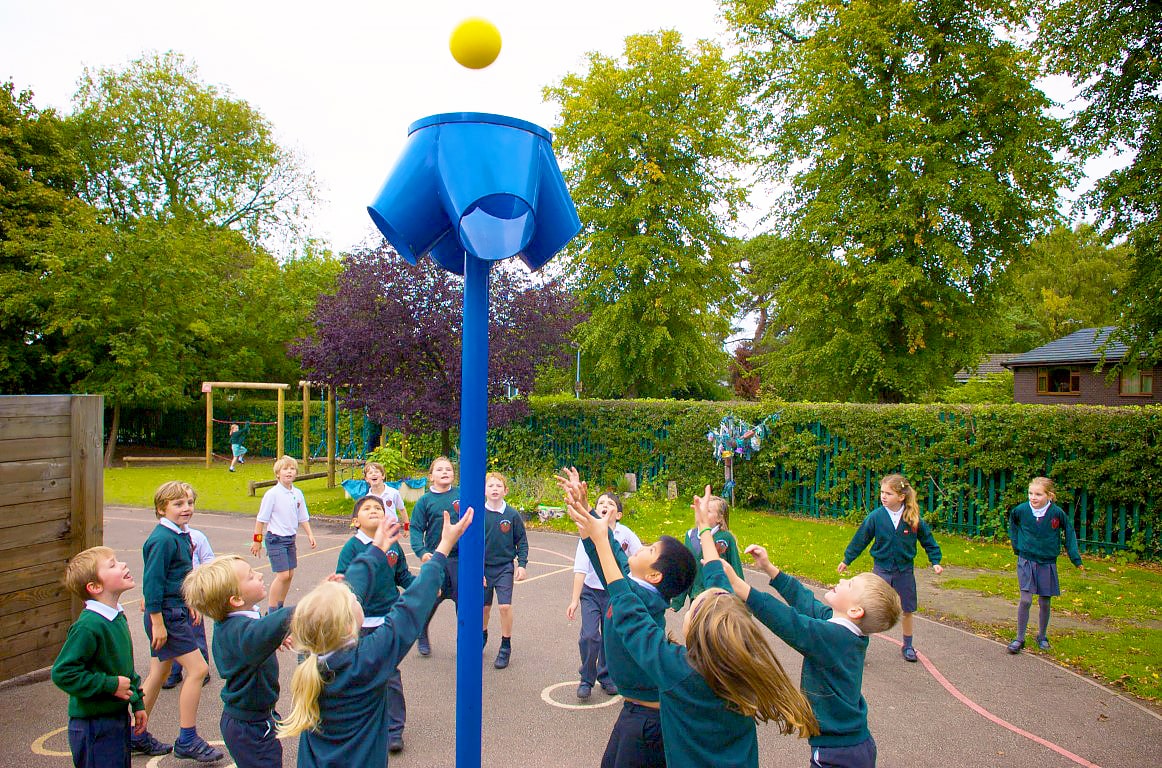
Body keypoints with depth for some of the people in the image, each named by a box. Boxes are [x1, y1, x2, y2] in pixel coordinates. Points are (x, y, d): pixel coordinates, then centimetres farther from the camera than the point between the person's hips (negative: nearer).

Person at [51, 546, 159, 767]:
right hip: (94, 726, -9)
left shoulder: (117, 617, 5)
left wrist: (137, 704, 17)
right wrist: (110, 684, -20)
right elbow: (63, 672, -25)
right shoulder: (88, 626, -23)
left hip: (118, 717, 9)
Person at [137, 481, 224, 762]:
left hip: (177, 611, 10)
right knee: (197, 668, -8)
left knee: (159, 673, 17)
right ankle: (187, 741, 1)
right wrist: (157, 622, -20)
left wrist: (190, 604, 24)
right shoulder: (163, 539, -20)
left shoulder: (182, 535, 9)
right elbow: (152, 581, -21)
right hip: (166, 616, -10)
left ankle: (137, 735, 30)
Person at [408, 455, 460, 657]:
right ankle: (422, 635, 33)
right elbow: (416, 529, -3)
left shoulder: (462, 496, -1)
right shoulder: (425, 500, -1)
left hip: (461, 556, 0)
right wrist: (421, 552, -17)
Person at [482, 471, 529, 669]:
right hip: (483, 567, 1)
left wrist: (522, 564, -5)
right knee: (484, 606, 13)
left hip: (505, 567, -1)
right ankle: (482, 636, 40)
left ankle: (506, 647, 8)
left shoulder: (512, 515, -6)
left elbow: (522, 542, 3)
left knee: (505, 606, -9)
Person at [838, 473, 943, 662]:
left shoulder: (914, 519, -10)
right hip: (882, 569, -1)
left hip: (904, 571, 2)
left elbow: (927, 539, 6)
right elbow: (860, 539, 0)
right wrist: (847, 560, 8)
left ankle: (907, 646, 32)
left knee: (907, 610, 13)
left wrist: (935, 561, 3)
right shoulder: (876, 516, -12)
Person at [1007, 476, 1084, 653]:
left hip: (1047, 563, 1)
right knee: (1025, 600, -10)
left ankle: (1042, 636, 31)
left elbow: (1069, 533, 3)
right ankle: (1019, 638, 3)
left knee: (1044, 602, 9)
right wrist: (1016, 545, 9)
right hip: (1026, 561, -1)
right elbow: (1013, 524, 13)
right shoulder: (1021, 510, -11)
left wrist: (1076, 559, 3)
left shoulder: (1057, 513, -13)